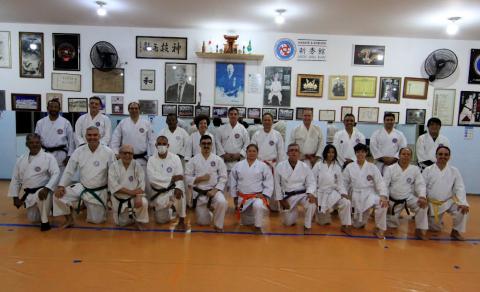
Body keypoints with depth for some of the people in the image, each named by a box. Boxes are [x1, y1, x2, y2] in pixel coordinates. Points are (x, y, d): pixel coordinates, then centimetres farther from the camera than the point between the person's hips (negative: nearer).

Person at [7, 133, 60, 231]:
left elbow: (56, 174, -19)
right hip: (29, 194, 6)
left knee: (43, 196, -40)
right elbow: (15, 179, 13)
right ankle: (47, 207, 39)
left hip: (42, 190, -5)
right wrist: (15, 197, 8)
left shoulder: (48, 157, -10)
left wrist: (46, 189, -33)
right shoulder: (21, 160, 6)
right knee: (33, 219, 7)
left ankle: (45, 221, -16)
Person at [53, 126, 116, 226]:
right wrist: (61, 186, -12)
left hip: (99, 192, -2)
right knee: (59, 195, -16)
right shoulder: (79, 151, -5)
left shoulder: (108, 152, -14)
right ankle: (69, 220, 6)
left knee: (96, 220, 5)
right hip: (82, 188, 3)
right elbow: (69, 171, 1)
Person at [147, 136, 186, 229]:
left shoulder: (175, 158, -8)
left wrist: (178, 188, -39)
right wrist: (171, 179, -27)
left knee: (180, 193, -37)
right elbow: (152, 178, -20)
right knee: (162, 220, 2)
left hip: (172, 189, -1)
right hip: (158, 193, 2)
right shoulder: (151, 160, -6)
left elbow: (179, 177, -17)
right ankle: (170, 209, 38)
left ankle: (181, 220, -15)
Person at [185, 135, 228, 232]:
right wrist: (200, 178, -18)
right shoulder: (193, 160, -3)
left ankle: (218, 225, -8)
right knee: (203, 222, 6)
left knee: (222, 202, -35)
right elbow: (187, 177, -3)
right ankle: (206, 211, 43)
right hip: (199, 193, 1)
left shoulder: (218, 160, -4)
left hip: (214, 190, -1)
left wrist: (215, 190, -15)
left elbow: (223, 177, -4)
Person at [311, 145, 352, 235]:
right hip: (320, 193, -2)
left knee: (346, 203, -30)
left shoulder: (337, 167, 4)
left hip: (332, 193, 2)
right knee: (323, 222, 1)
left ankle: (345, 226, -12)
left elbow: (340, 183, 4)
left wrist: (343, 193, -14)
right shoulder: (318, 165, -4)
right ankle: (322, 214, 39)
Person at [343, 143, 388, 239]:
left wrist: (383, 196, -24)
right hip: (357, 197, 1)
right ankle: (362, 220, 44)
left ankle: (379, 229, -13)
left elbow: (380, 183, -8)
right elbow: (345, 183, 8)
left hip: (370, 194, -1)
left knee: (382, 204, -35)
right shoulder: (349, 167, 2)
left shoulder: (372, 167, -1)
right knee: (358, 225, 4)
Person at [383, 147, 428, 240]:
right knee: (392, 224, 2)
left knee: (423, 205, -28)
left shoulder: (415, 169, -1)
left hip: (409, 198, 1)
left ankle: (420, 230, -12)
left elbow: (420, 184, -5)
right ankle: (394, 215, 39)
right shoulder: (390, 168, -6)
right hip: (393, 200, -1)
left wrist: (422, 196, -25)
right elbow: (384, 185, -9)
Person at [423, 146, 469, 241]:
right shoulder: (428, 170, -5)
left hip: (448, 202, 1)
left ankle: (455, 231, -4)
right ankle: (438, 220, 43)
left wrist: (463, 203, -22)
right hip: (433, 204, -1)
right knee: (435, 228, 4)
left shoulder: (454, 171, -2)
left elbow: (460, 188, -7)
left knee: (462, 208, -29)